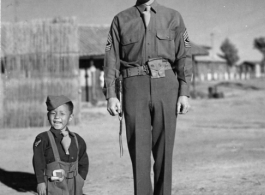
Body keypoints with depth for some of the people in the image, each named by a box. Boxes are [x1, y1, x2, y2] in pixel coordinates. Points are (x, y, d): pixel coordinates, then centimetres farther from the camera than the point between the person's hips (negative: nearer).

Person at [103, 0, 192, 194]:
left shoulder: (173, 17, 10)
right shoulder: (121, 20, 11)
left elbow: (184, 56, 4)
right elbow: (111, 58, 7)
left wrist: (184, 93, -5)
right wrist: (110, 95, -3)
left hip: (166, 85, 0)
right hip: (134, 85, 0)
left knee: (164, 148, 2)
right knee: (139, 148, -4)